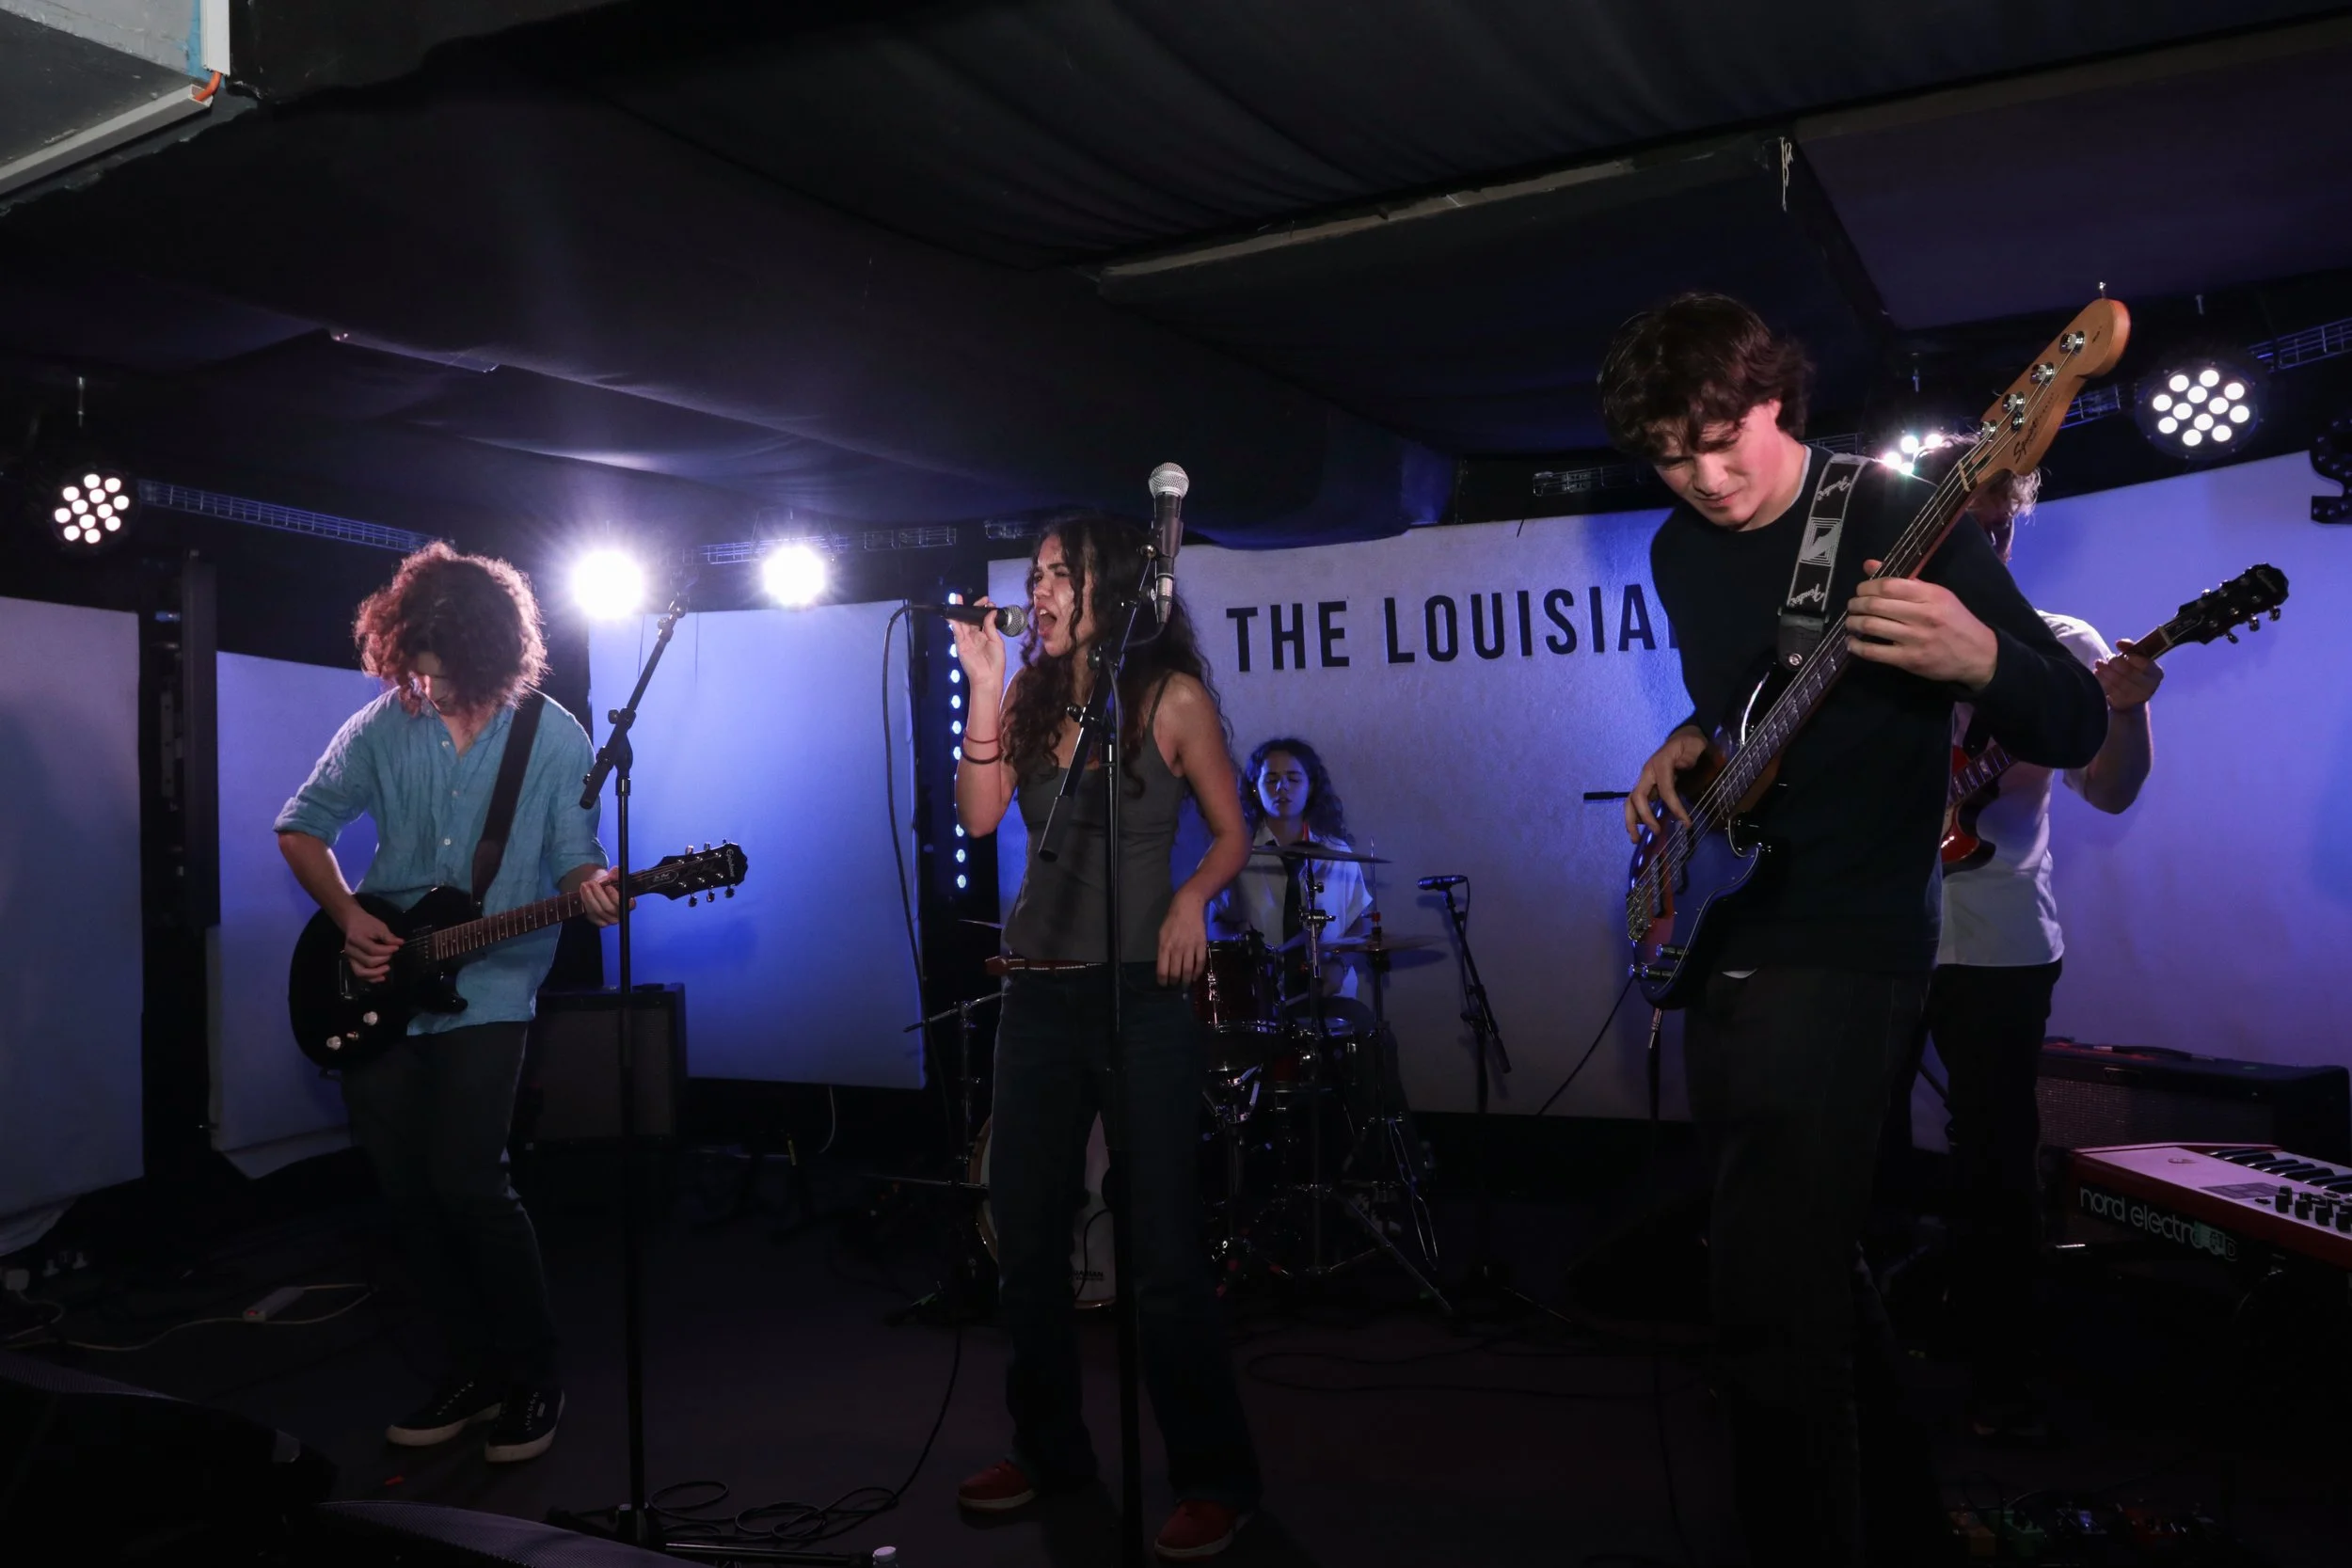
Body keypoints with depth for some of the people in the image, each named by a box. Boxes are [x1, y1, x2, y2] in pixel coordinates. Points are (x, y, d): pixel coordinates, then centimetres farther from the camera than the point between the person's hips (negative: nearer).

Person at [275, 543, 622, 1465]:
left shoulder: (555, 739, -4)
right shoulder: (382, 725, 3)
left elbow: (573, 856, 0)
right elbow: (300, 829, 12)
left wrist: (590, 891, -24)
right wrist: (349, 918, -3)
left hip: (487, 990, -4)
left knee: (466, 1181, -13)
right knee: (403, 1184, 6)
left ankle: (533, 1378, 6)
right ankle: (475, 1369, 23)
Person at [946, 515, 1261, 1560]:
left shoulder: (1172, 697, -3)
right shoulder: (1030, 698, 9)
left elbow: (1231, 833, 3)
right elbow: (979, 817, -5)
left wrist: (1192, 897, -16)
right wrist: (985, 689, -11)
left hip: (1142, 994, -5)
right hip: (1039, 994, 5)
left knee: (1160, 1248, -3)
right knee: (1023, 1232, 12)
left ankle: (1214, 1478, 13)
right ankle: (1048, 1448, 30)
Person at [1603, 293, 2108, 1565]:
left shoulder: (1897, 520, -12)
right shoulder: (1680, 551, 8)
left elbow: (2076, 729, -13)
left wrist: (1980, 662, -33)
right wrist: (1685, 745, 5)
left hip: (1842, 954, -7)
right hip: (1723, 941, 8)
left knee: (1767, 1314, -13)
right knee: (1809, 1268, 18)